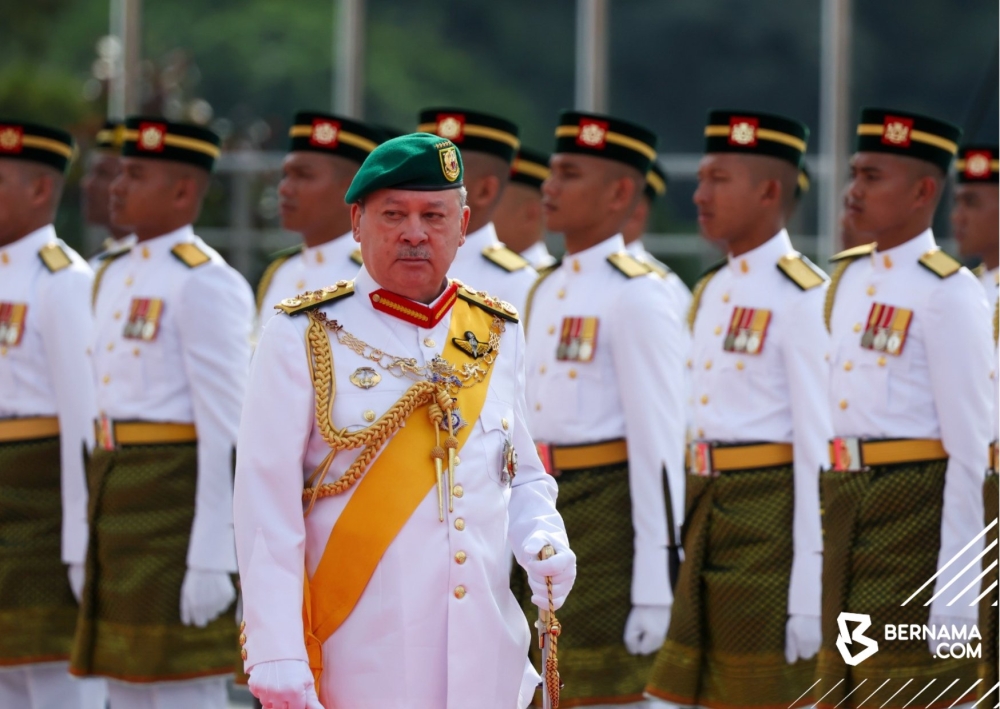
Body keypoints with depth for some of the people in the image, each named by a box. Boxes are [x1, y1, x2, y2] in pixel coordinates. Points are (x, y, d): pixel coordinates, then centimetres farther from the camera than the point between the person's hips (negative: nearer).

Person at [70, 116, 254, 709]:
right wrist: (91, 547, 17)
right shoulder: (116, 276, 16)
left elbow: (227, 432, -17)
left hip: (179, 504, -9)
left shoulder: (206, 283, -13)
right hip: (119, 504, 9)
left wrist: (211, 560, -21)